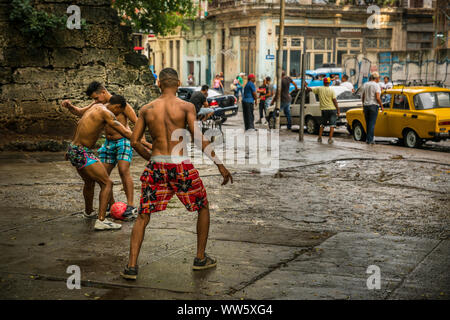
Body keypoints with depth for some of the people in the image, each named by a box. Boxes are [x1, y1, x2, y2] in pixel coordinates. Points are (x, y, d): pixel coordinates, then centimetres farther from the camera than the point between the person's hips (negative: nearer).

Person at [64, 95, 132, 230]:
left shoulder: (96, 106, 13)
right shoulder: (106, 112, -16)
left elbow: (79, 124, 28)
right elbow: (125, 133, -21)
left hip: (73, 150, 10)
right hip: (83, 154, -10)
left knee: (89, 181, 30)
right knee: (107, 183, -9)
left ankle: (88, 211, 51)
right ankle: (101, 221, -15)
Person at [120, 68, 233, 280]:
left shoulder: (146, 109, 5)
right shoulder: (186, 107, -4)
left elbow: (134, 141, 5)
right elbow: (199, 139, -11)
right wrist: (219, 165, -6)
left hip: (156, 167, 2)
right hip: (181, 166, -2)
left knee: (142, 216, 12)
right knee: (203, 207, 21)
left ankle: (131, 266, 4)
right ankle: (200, 259, 25)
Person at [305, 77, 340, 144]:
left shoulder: (319, 89, -1)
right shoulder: (332, 90, -8)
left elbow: (310, 89, 7)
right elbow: (335, 101, -10)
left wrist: (306, 86, 29)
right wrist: (338, 110, -5)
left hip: (324, 109, 3)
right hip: (332, 109, -3)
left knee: (322, 124, 18)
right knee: (332, 124, 1)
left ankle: (319, 138, 16)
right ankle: (330, 139, -6)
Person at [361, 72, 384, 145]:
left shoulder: (365, 84, 8)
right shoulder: (376, 85, -11)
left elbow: (363, 97, 11)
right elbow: (377, 98, -16)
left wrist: (363, 106, 19)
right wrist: (382, 106, -6)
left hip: (366, 105, 6)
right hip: (373, 105, -6)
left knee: (368, 123, 14)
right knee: (372, 123, -2)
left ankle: (368, 138, 17)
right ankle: (370, 139, -3)